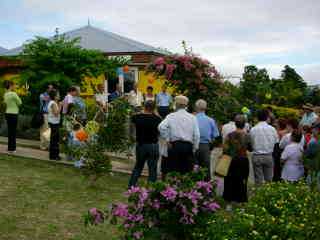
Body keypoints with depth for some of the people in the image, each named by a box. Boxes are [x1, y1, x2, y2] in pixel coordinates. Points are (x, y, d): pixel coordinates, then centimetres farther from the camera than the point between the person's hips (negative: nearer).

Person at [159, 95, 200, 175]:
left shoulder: (171, 116, 0)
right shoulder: (192, 117, 4)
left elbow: (161, 127, -15)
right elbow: (196, 135, 1)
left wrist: (167, 139, -4)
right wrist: (194, 149, 8)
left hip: (174, 145, -1)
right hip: (188, 146, 1)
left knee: (172, 171, 5)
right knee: (187, 172, 6)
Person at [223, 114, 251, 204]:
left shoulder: (230, 135, -8)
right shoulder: (247, 136, -7)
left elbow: (225, 149, -8)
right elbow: (250, 148, 2)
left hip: (232, 161, 0)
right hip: (243, 161, 0)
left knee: (230, 181, 11)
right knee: (242, 181, 10)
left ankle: (229, 199, 16)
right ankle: (241, 199, 14)